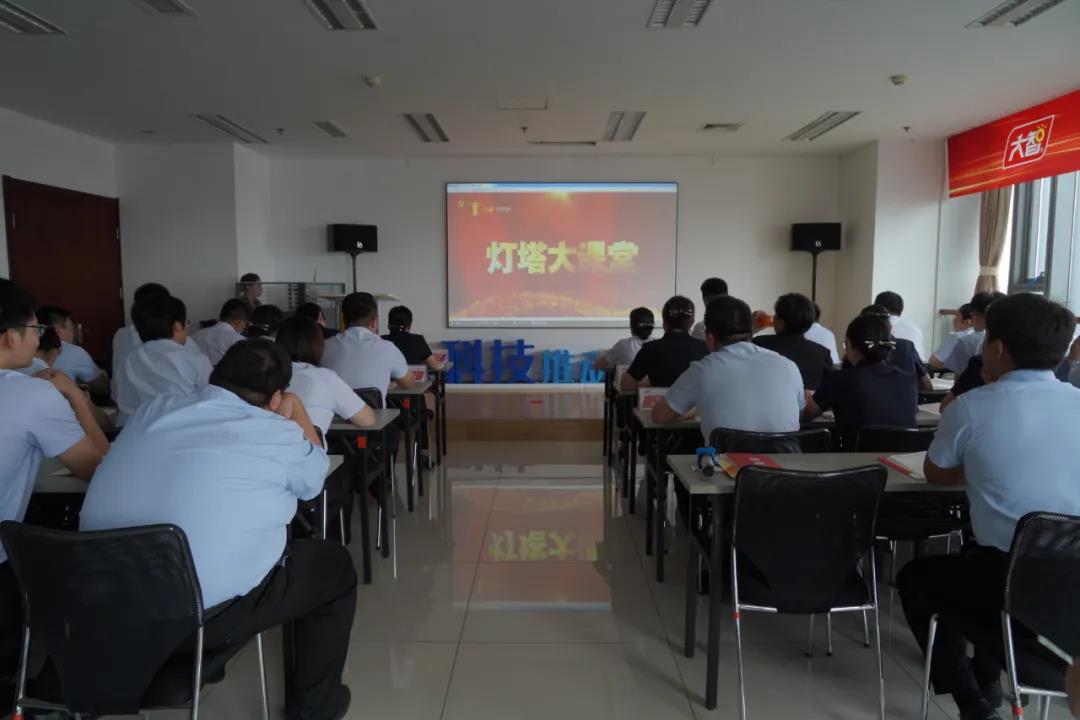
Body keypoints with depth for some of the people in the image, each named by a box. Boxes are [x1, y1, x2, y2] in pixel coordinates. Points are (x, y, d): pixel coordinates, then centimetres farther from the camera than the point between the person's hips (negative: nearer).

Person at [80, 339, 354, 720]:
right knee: (335, 565, 14)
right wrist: (296, 409, 25)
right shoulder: (277, 434, -9)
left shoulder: (155, 409, 6)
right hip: (204, 617, -6)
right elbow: (315, 477, 13)